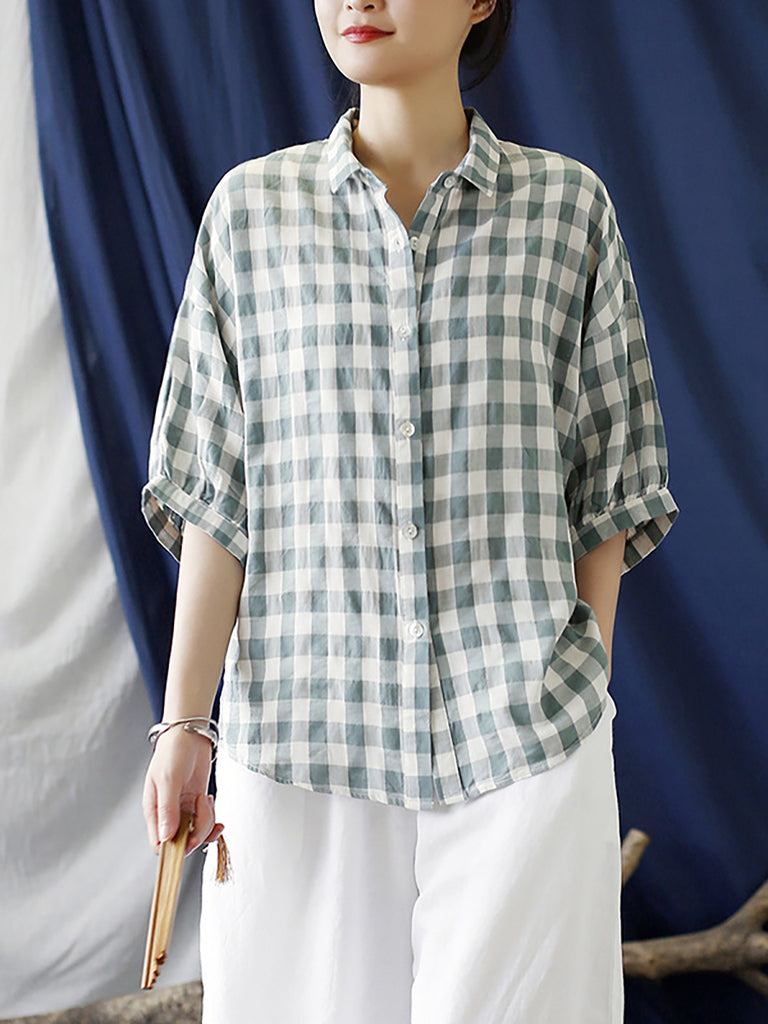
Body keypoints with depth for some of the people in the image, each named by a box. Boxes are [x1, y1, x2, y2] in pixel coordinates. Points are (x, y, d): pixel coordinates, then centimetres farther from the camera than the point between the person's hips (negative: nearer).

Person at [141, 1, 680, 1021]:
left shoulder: (569, 206, 3)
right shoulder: (253, 208, 4)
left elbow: (601, 488, 7)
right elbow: (215, 493, 3)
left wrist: (586, 702, 6)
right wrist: (184, 723, -1)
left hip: (521, 742, 0)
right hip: (305, 727, 1)